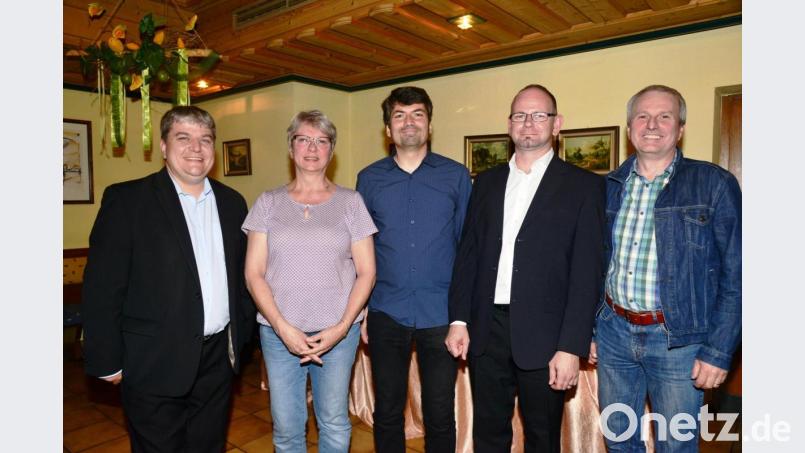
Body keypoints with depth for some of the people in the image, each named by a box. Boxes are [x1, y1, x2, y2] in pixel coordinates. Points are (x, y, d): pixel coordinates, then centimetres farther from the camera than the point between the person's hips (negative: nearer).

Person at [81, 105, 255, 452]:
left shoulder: (232, 202, 6)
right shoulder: (126, 200, -9)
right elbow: (102, 288, -10)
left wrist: (242, 338, 10)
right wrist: (108, 362, -9)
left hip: (218, 358, 5)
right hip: (155, 364, -4)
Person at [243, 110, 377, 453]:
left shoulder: (350, 202, 2)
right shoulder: (269, 203, 5)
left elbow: (366, 272, 1)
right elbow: (253, 273, 1)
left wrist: (341, 328, -10)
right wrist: (283, 327, -10)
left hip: (338, 332, 0)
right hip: (278, 331, 1)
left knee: (334, 424, 11)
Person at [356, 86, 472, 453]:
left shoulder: (457, 176, 0)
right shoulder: (369, 178, 4)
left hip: (440, 314, -1)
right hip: (386, 313, 1)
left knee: (440, 416, 12)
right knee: (386, 412, 15)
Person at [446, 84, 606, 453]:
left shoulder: (583, 186, -3)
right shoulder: (486, 182, 9)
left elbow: (587, 272, -8)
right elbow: (468, 253, 8)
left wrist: (571, 347, -13)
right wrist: (458, 319, 2)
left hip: (543, 336, -3)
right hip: (487, 330, 3)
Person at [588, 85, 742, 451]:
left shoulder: (714, 184, -7)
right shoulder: (609, 187, 4)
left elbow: (734, 276, -8)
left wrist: (719, 351, -11)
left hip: (678, 340, -3)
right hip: (613, 331, 4)